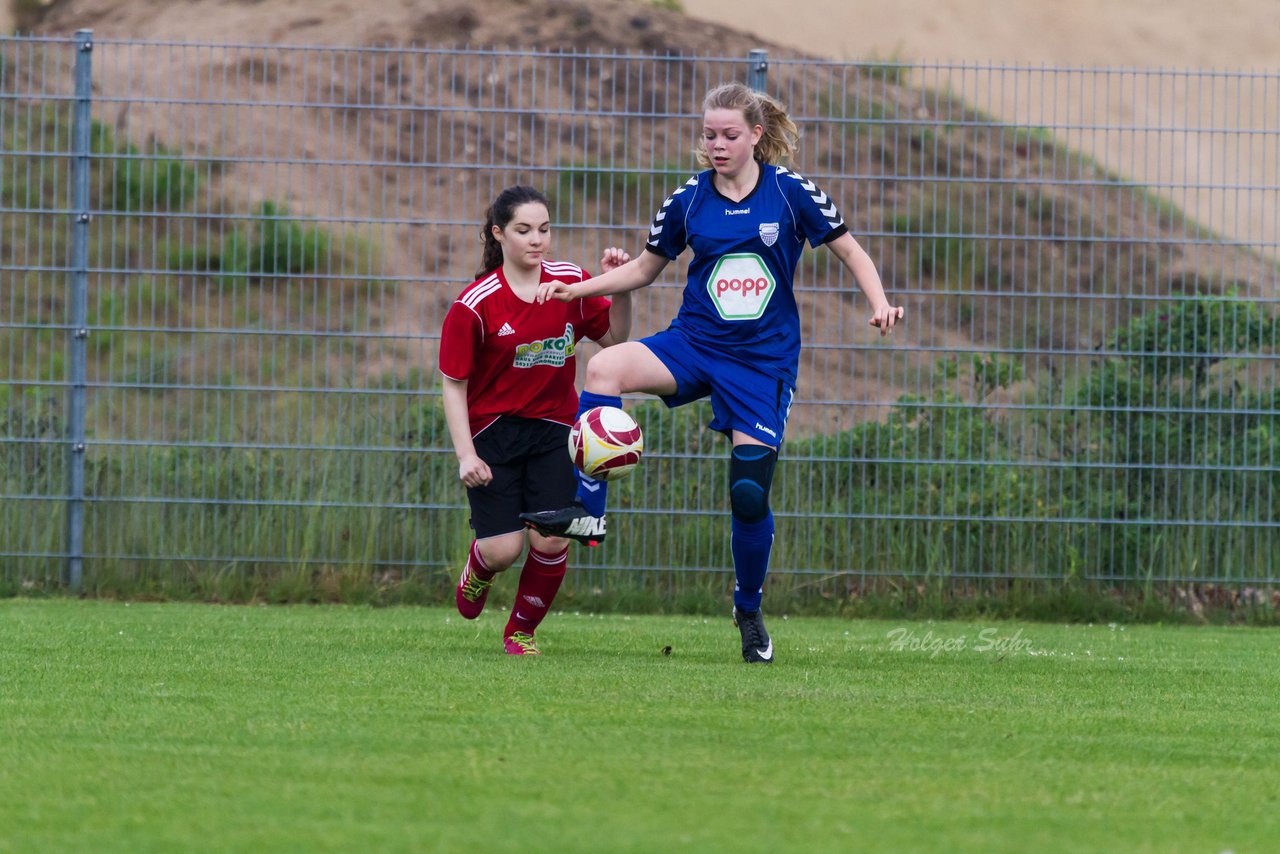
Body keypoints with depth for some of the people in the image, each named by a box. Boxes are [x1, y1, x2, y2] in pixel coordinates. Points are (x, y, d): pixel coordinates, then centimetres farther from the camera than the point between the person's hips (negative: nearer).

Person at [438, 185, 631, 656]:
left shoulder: (571, 283, -2)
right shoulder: (474, 304, -13)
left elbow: (615, 338, 9)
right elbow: (453, 384, -8)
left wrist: (620, 290, -9)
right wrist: (466, 456, -15)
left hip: (554, 430, 3)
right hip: (493, 430, -3)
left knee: (551, 541, -10)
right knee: (503, 550, -10)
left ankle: (521, 630, 16)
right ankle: (478, 568, 30)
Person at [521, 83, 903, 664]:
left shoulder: (791, 192, -6)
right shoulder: (688, 201, 1)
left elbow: (850, 252, 2)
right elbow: (645, 268, 13)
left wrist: (880, 306, -15)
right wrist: (578, 289, -1)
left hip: (765, 361, -2)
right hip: (694, 345, 2)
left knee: (750, 494, -5)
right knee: (605, 368, -27)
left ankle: (749, 610, 20)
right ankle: (586, 509, -26)